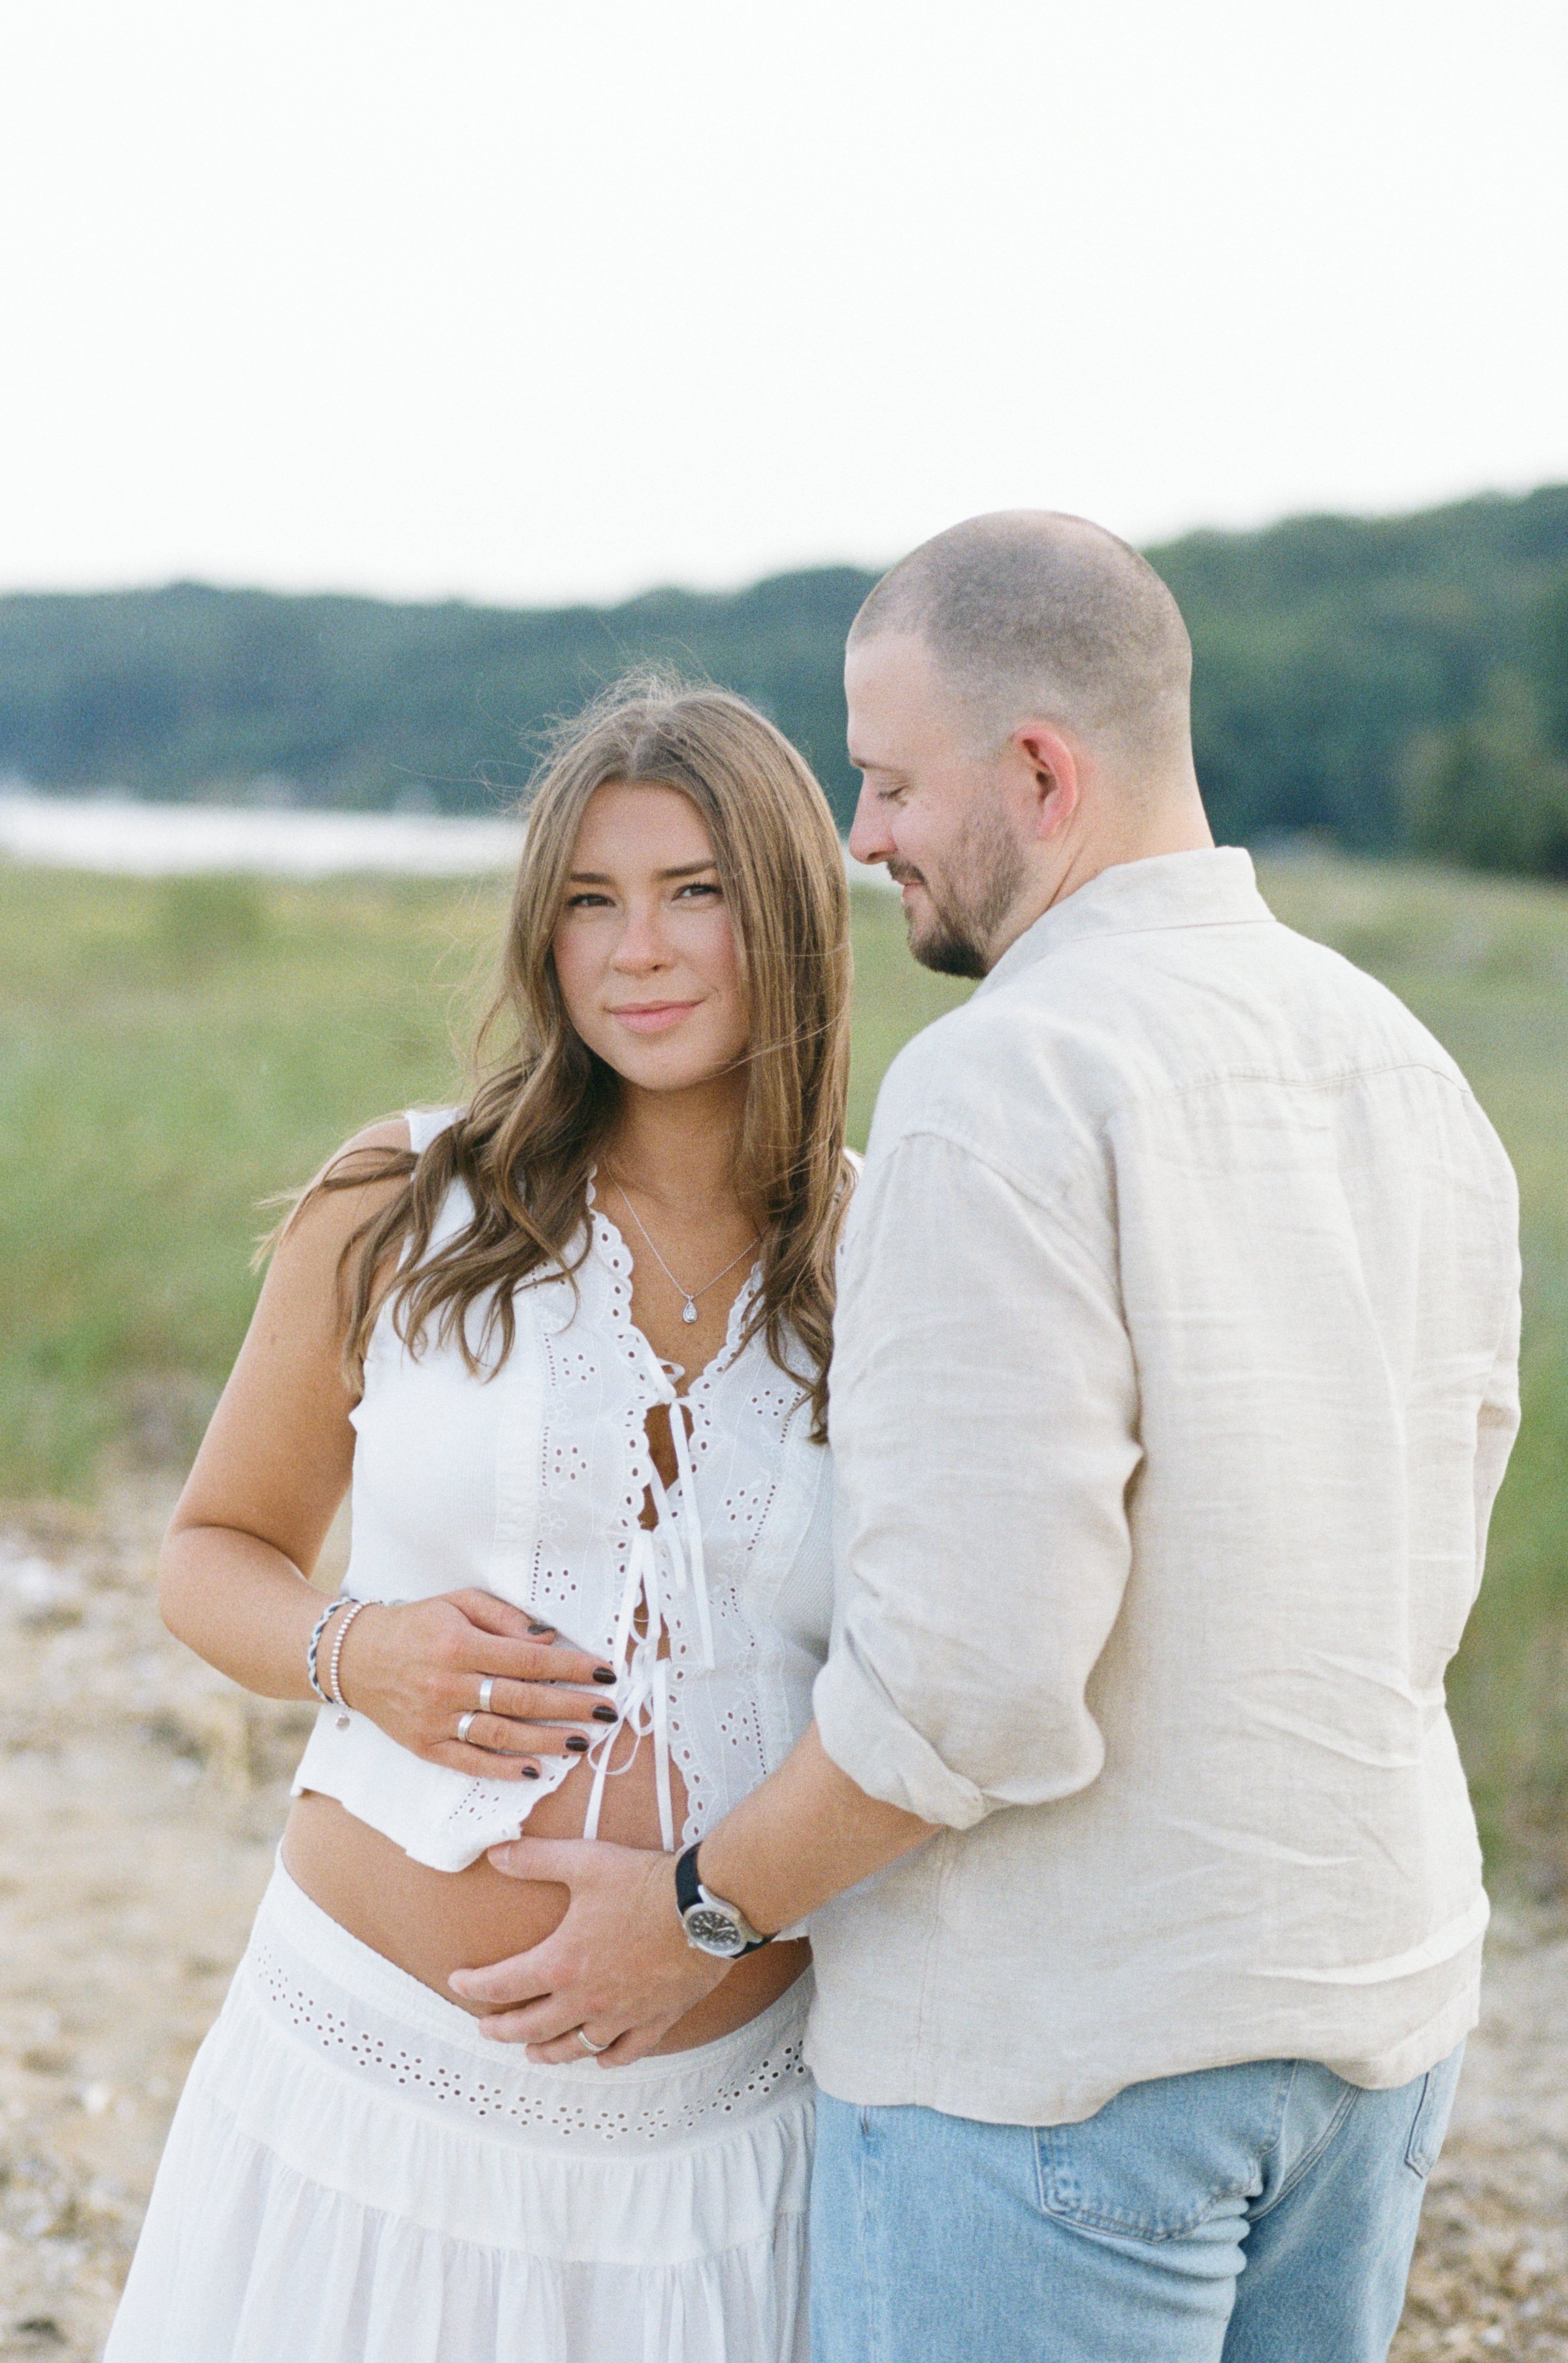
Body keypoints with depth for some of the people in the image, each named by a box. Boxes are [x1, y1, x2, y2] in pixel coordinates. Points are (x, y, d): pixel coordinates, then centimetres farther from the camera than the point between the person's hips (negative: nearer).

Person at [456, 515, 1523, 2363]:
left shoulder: (1004, 1085, -21)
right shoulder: (1413, 1072, 4)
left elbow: (975, 1665, -25)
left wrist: (698, 1914, -11)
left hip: (1054, 2044, -7)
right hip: (1377, 1997, 8)